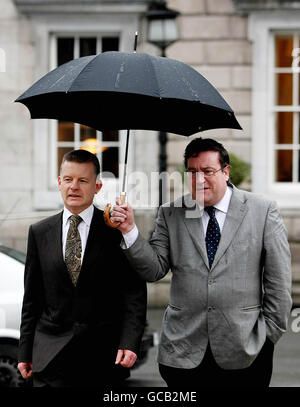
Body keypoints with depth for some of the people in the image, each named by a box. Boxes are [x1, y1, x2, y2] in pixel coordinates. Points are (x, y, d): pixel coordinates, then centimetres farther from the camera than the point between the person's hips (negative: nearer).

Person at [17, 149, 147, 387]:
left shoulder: (117, 230, 0)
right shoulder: (39, 232, 9)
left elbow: (134, 293, -3)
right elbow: (32, 298, 11)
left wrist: (129, 343, -14)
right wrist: (25, 351, 8)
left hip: (101, 356, -1)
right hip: (50, 356, 2)